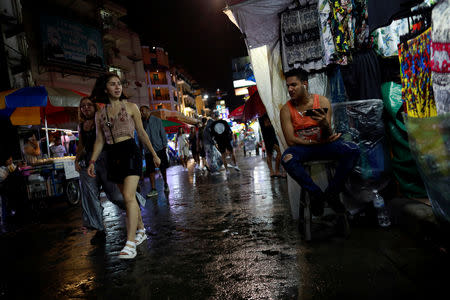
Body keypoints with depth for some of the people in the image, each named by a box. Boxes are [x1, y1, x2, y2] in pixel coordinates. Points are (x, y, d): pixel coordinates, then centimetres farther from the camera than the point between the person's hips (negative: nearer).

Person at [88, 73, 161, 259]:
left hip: (130, 152, -4)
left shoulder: (131, 107, 5)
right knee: (129, 197, 11)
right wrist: (92, 162, 2)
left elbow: (141, 133, 8)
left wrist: (154, 154, 10)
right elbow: (99, 140, 12)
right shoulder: (100, 114, 12)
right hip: (113, 156, 4)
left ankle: (131, 243, -14)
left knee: (129, 196, -16)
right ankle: (141, 230, 28)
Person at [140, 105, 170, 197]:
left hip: (159, 148, -1)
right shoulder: (141, 123, 6)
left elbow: (163, 133, 2)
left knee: (163, 168, 8)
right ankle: (153, 189, 2)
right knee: (150, 170, -3)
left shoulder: (157, 120, 2)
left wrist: (165, 145, -3)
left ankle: (166, 184, 26)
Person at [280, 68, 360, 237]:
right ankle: (315, 194, -15)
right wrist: (318, 142, -12)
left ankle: (332, 193, -11)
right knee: (287, 159, -36)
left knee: (352, 150, -26)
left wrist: (325, 125, -31)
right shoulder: (286, 109, -4)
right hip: (302, 148, -1)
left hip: (323, 145, 1)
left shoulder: (322, 102, -4)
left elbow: (327, 137, -8)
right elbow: (291, 141, -9)